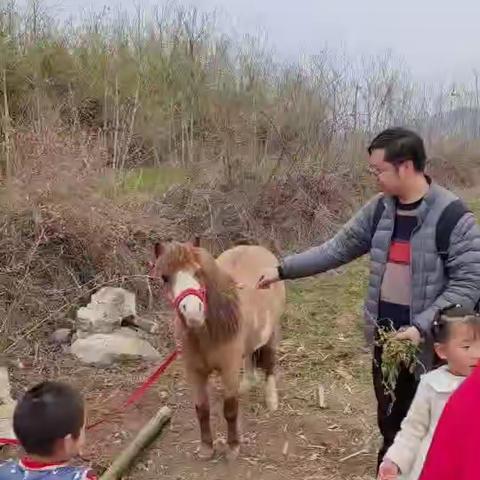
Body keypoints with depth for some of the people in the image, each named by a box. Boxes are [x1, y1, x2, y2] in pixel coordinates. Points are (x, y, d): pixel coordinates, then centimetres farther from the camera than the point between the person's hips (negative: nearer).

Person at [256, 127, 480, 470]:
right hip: (384, 335, 6)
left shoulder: (452, 216, -17)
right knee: (389, 421, 22)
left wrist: (423, 326, -26)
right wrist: (283, 270, 5)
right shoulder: (380, 208, 2)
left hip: (429, 344, -5)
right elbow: (338, 248, 8)